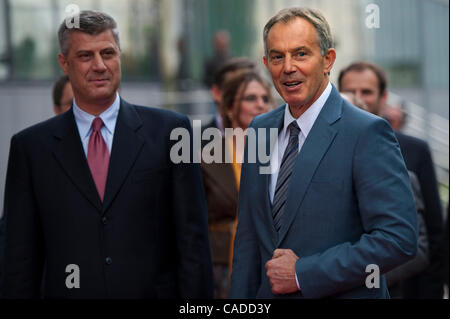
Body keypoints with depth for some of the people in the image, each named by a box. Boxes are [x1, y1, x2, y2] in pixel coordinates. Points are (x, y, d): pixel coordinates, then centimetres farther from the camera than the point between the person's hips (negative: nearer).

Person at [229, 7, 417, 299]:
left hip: (342, 295, -5)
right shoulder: (260, 129, 6)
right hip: (268, 294, 5)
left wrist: (303, 273, -19)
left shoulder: (368, 133, -14)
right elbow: (249, 236, 11)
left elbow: (398, 239, -21)